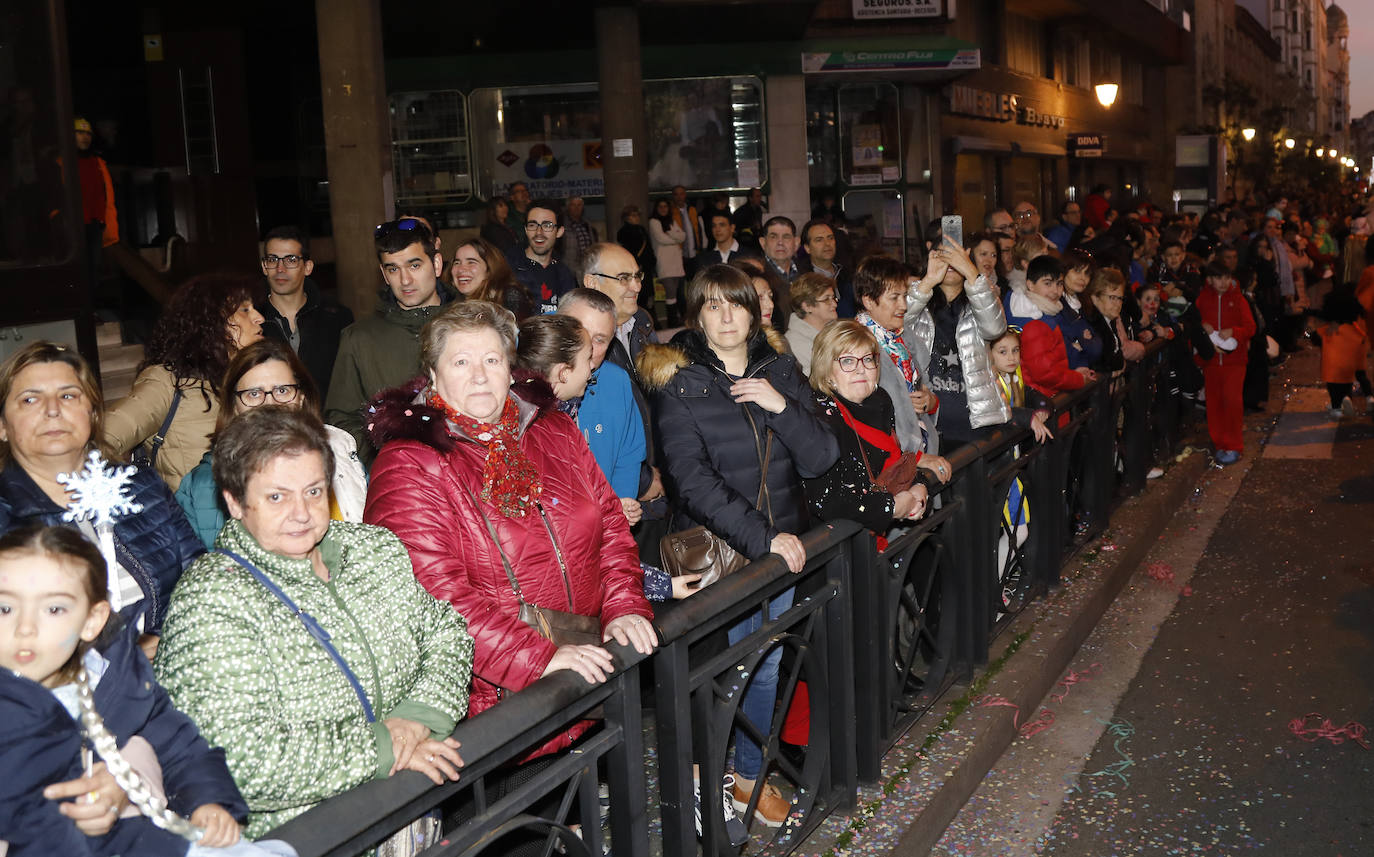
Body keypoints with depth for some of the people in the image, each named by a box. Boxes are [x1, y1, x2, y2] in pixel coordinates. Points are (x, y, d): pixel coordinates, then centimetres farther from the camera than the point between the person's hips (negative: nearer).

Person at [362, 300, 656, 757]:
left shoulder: (554, 433, 14)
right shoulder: (408, 466, -5)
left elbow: (610, 524, 16)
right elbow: (434, 591, -15)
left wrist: (624, 607, -2)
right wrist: (540, 657, -22)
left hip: (589, 663, 7)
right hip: (496, 694, -6)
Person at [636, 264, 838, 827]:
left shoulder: (779, 369, 5)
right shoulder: (678, 383, -9)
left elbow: (820, 458, -1)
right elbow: (692, 479, -18)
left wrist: (781, 406, -17)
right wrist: (761, 537, -23)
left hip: (783, 546, 5)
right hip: (718, 550, -4)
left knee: (767, 666, 14)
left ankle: (750, 775, 33)